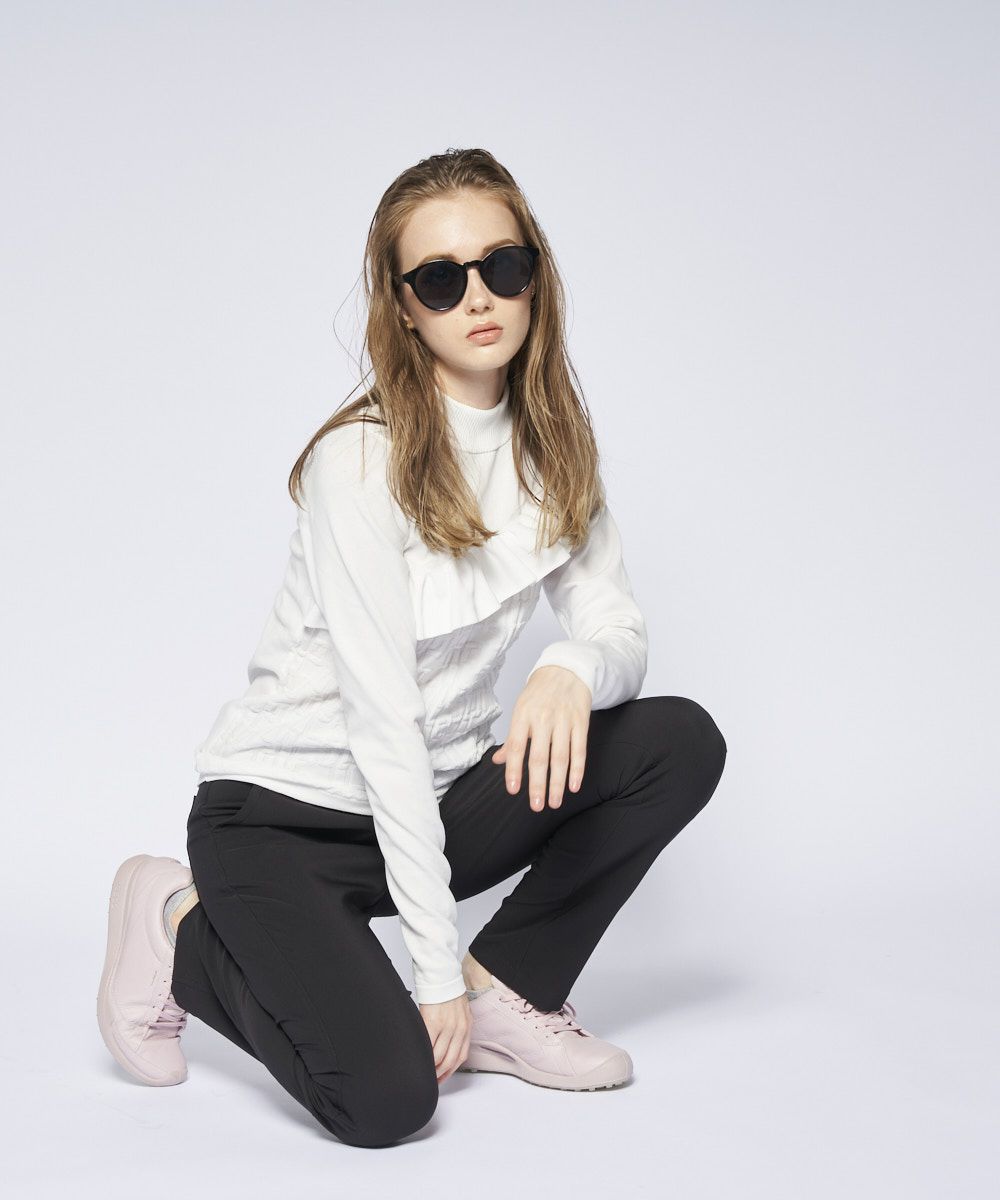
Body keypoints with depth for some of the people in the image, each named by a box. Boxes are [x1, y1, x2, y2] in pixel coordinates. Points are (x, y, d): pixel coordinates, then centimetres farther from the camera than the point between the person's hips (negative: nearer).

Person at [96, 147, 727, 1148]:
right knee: (387, 1097, -25)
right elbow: (383, 719, -22)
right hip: (285, 810, -6)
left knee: (681, 743, -10)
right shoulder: (361, 461, -20)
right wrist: (435, 965, -21)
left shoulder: (553, 447, 2)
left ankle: (505, 990, 1)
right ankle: (184, 932, 2)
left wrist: (573, 669, -29)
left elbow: (619, 629, -1)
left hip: (432, 802, 7)